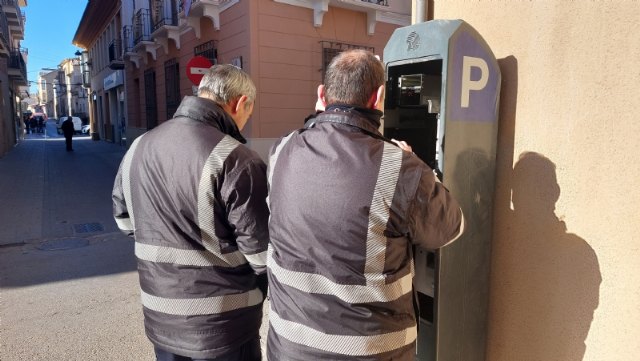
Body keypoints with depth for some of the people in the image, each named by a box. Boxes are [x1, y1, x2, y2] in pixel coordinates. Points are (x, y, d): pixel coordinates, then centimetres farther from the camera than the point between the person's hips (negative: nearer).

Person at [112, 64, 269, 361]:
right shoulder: (236, 161, -23)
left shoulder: (139, 147, 1)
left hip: (160, 318, 6)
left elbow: (124, 217, 14)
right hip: (222, 324, -6)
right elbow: (262, 253, -18)